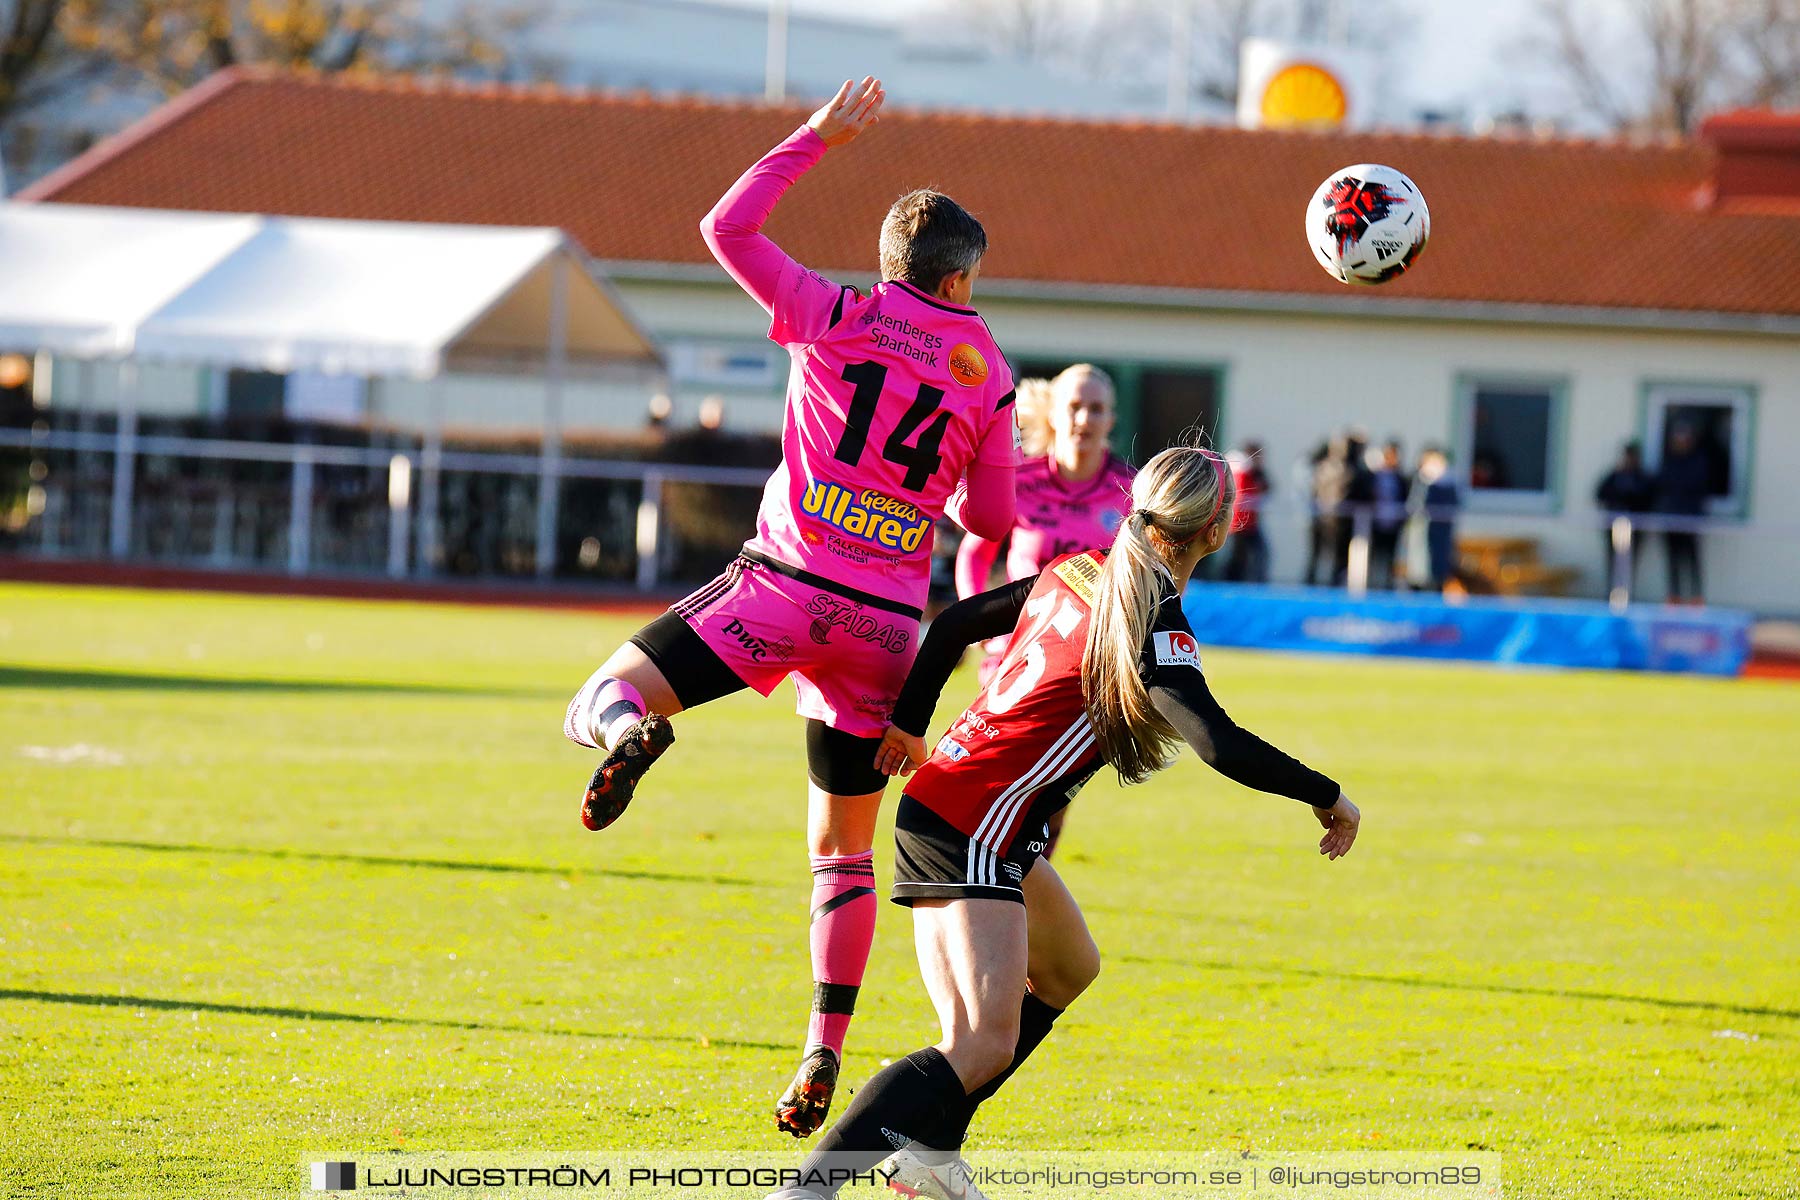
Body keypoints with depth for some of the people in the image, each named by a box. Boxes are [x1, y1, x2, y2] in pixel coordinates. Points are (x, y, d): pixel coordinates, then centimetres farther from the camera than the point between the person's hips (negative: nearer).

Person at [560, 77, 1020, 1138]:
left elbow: (729, 230, 6)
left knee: (594, 705, -2)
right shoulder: (991, 375, 6)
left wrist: (817, 140, 11)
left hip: (787, 584, -3)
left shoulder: (843, 318, 1)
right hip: (886, 622, 3)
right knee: (844, 849, 15)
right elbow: (992, 515, 13)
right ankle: (825, 1058, 13)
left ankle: (626, 728, -40)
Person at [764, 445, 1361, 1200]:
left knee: (1067, 971, 27)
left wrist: (909, 727, 29)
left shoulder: (1077, 575, 10)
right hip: (972, 829, -10)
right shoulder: (1151, 625, -15)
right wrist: (1327, 797, -11)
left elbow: (957, 622, 19)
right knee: (983, 1046, -18)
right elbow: (1221, 745, -23)